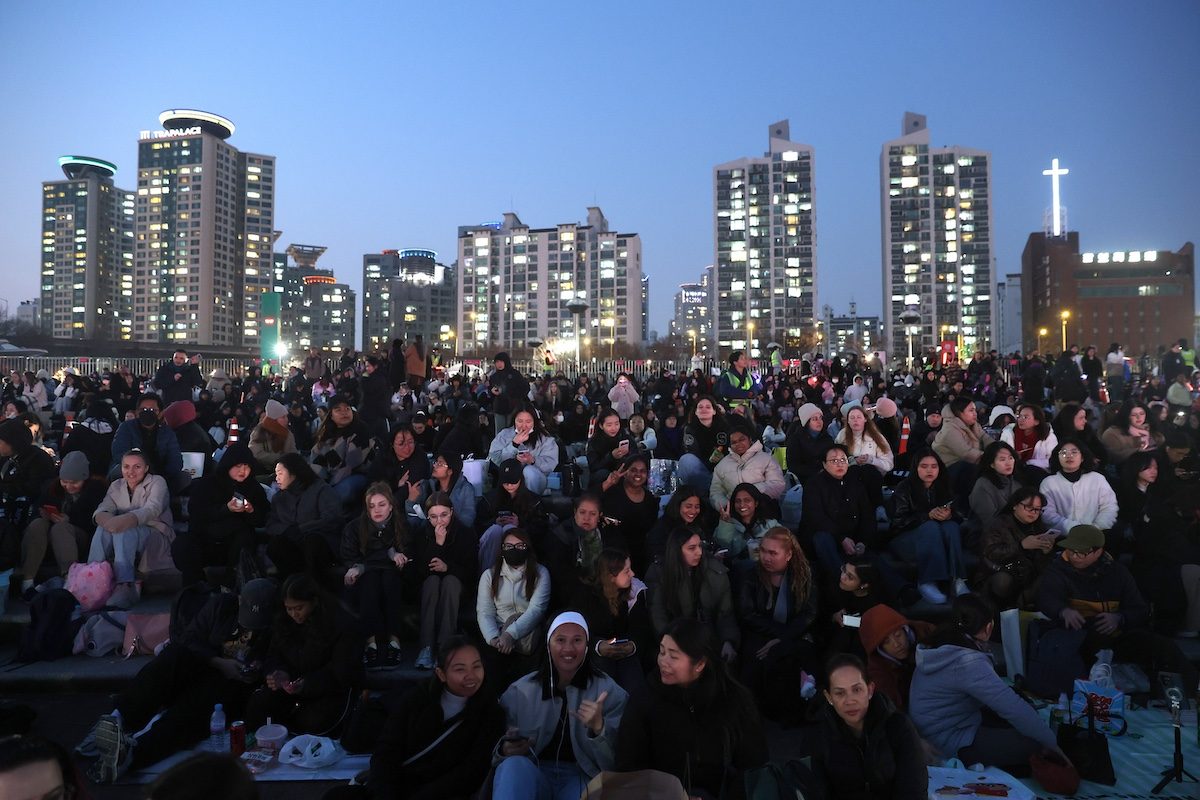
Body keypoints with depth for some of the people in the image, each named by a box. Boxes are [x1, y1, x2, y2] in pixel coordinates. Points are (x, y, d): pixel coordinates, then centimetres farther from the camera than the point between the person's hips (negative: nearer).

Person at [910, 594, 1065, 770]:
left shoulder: (943, 646, 0)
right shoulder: (967, 663, -30)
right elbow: (1013, 707, -27)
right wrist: (1050, 741, -17)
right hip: (953, 744, -10)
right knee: (1035, 745, -12)